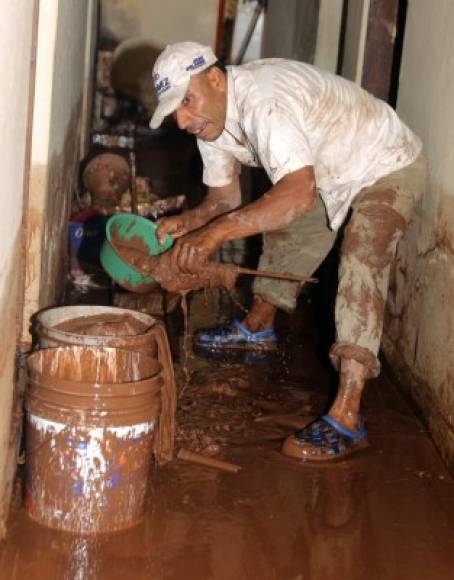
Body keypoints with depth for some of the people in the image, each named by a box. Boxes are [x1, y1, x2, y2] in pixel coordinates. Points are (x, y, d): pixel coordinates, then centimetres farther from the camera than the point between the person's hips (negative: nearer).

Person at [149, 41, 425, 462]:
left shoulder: (265, 101, -37)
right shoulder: (210, 117, -8)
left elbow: (298, 194, -50)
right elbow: (225, 198, 1)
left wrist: (218, 231, -55)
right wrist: (188, 222, -19)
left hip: (387, 166, -9)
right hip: (331, 176, 9)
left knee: (361, 264, -25)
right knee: (285, 234, 19)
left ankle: (346, 419, -32)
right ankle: (258, 329, 46)